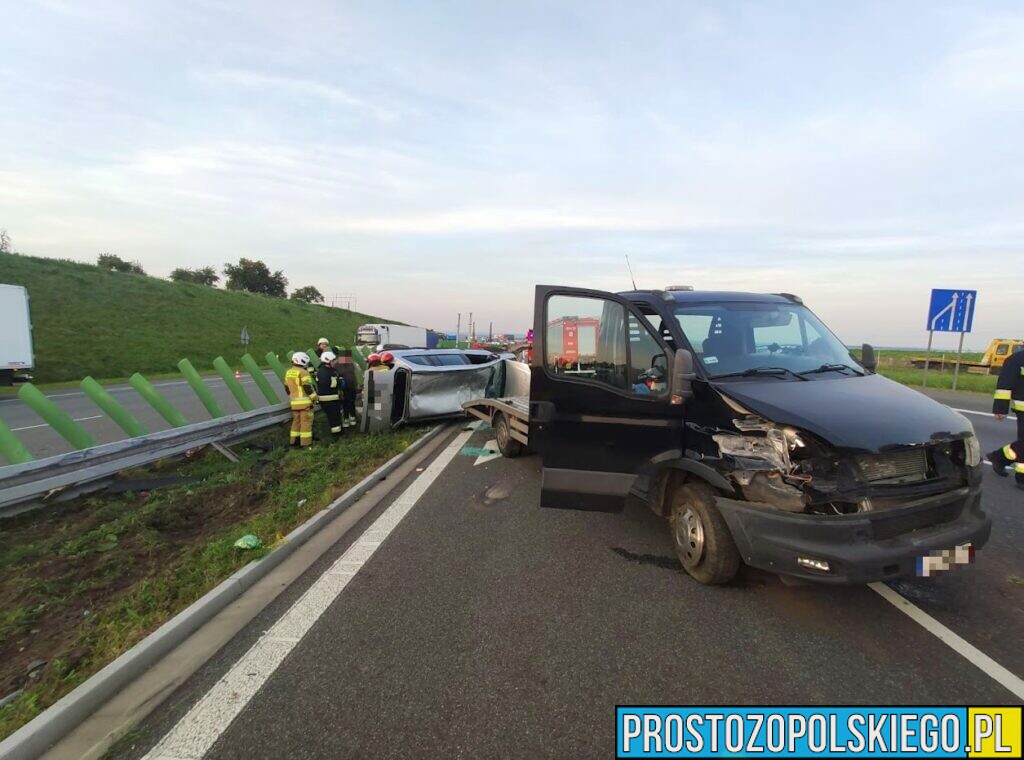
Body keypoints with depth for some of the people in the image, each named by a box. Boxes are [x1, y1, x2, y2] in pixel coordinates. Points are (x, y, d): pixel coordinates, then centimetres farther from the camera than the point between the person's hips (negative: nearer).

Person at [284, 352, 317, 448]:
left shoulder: (288, 372, 14)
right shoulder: (303, 372, -12)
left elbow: (287, 387, 19)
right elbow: (308, 387, -16)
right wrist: (314, 398, -7)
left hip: (294, 402, 8)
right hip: (305, 401, -8)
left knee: (296, 421, 16)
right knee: (306, 421, -3)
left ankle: (294, 441, 21)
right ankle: (305, 442, -2)